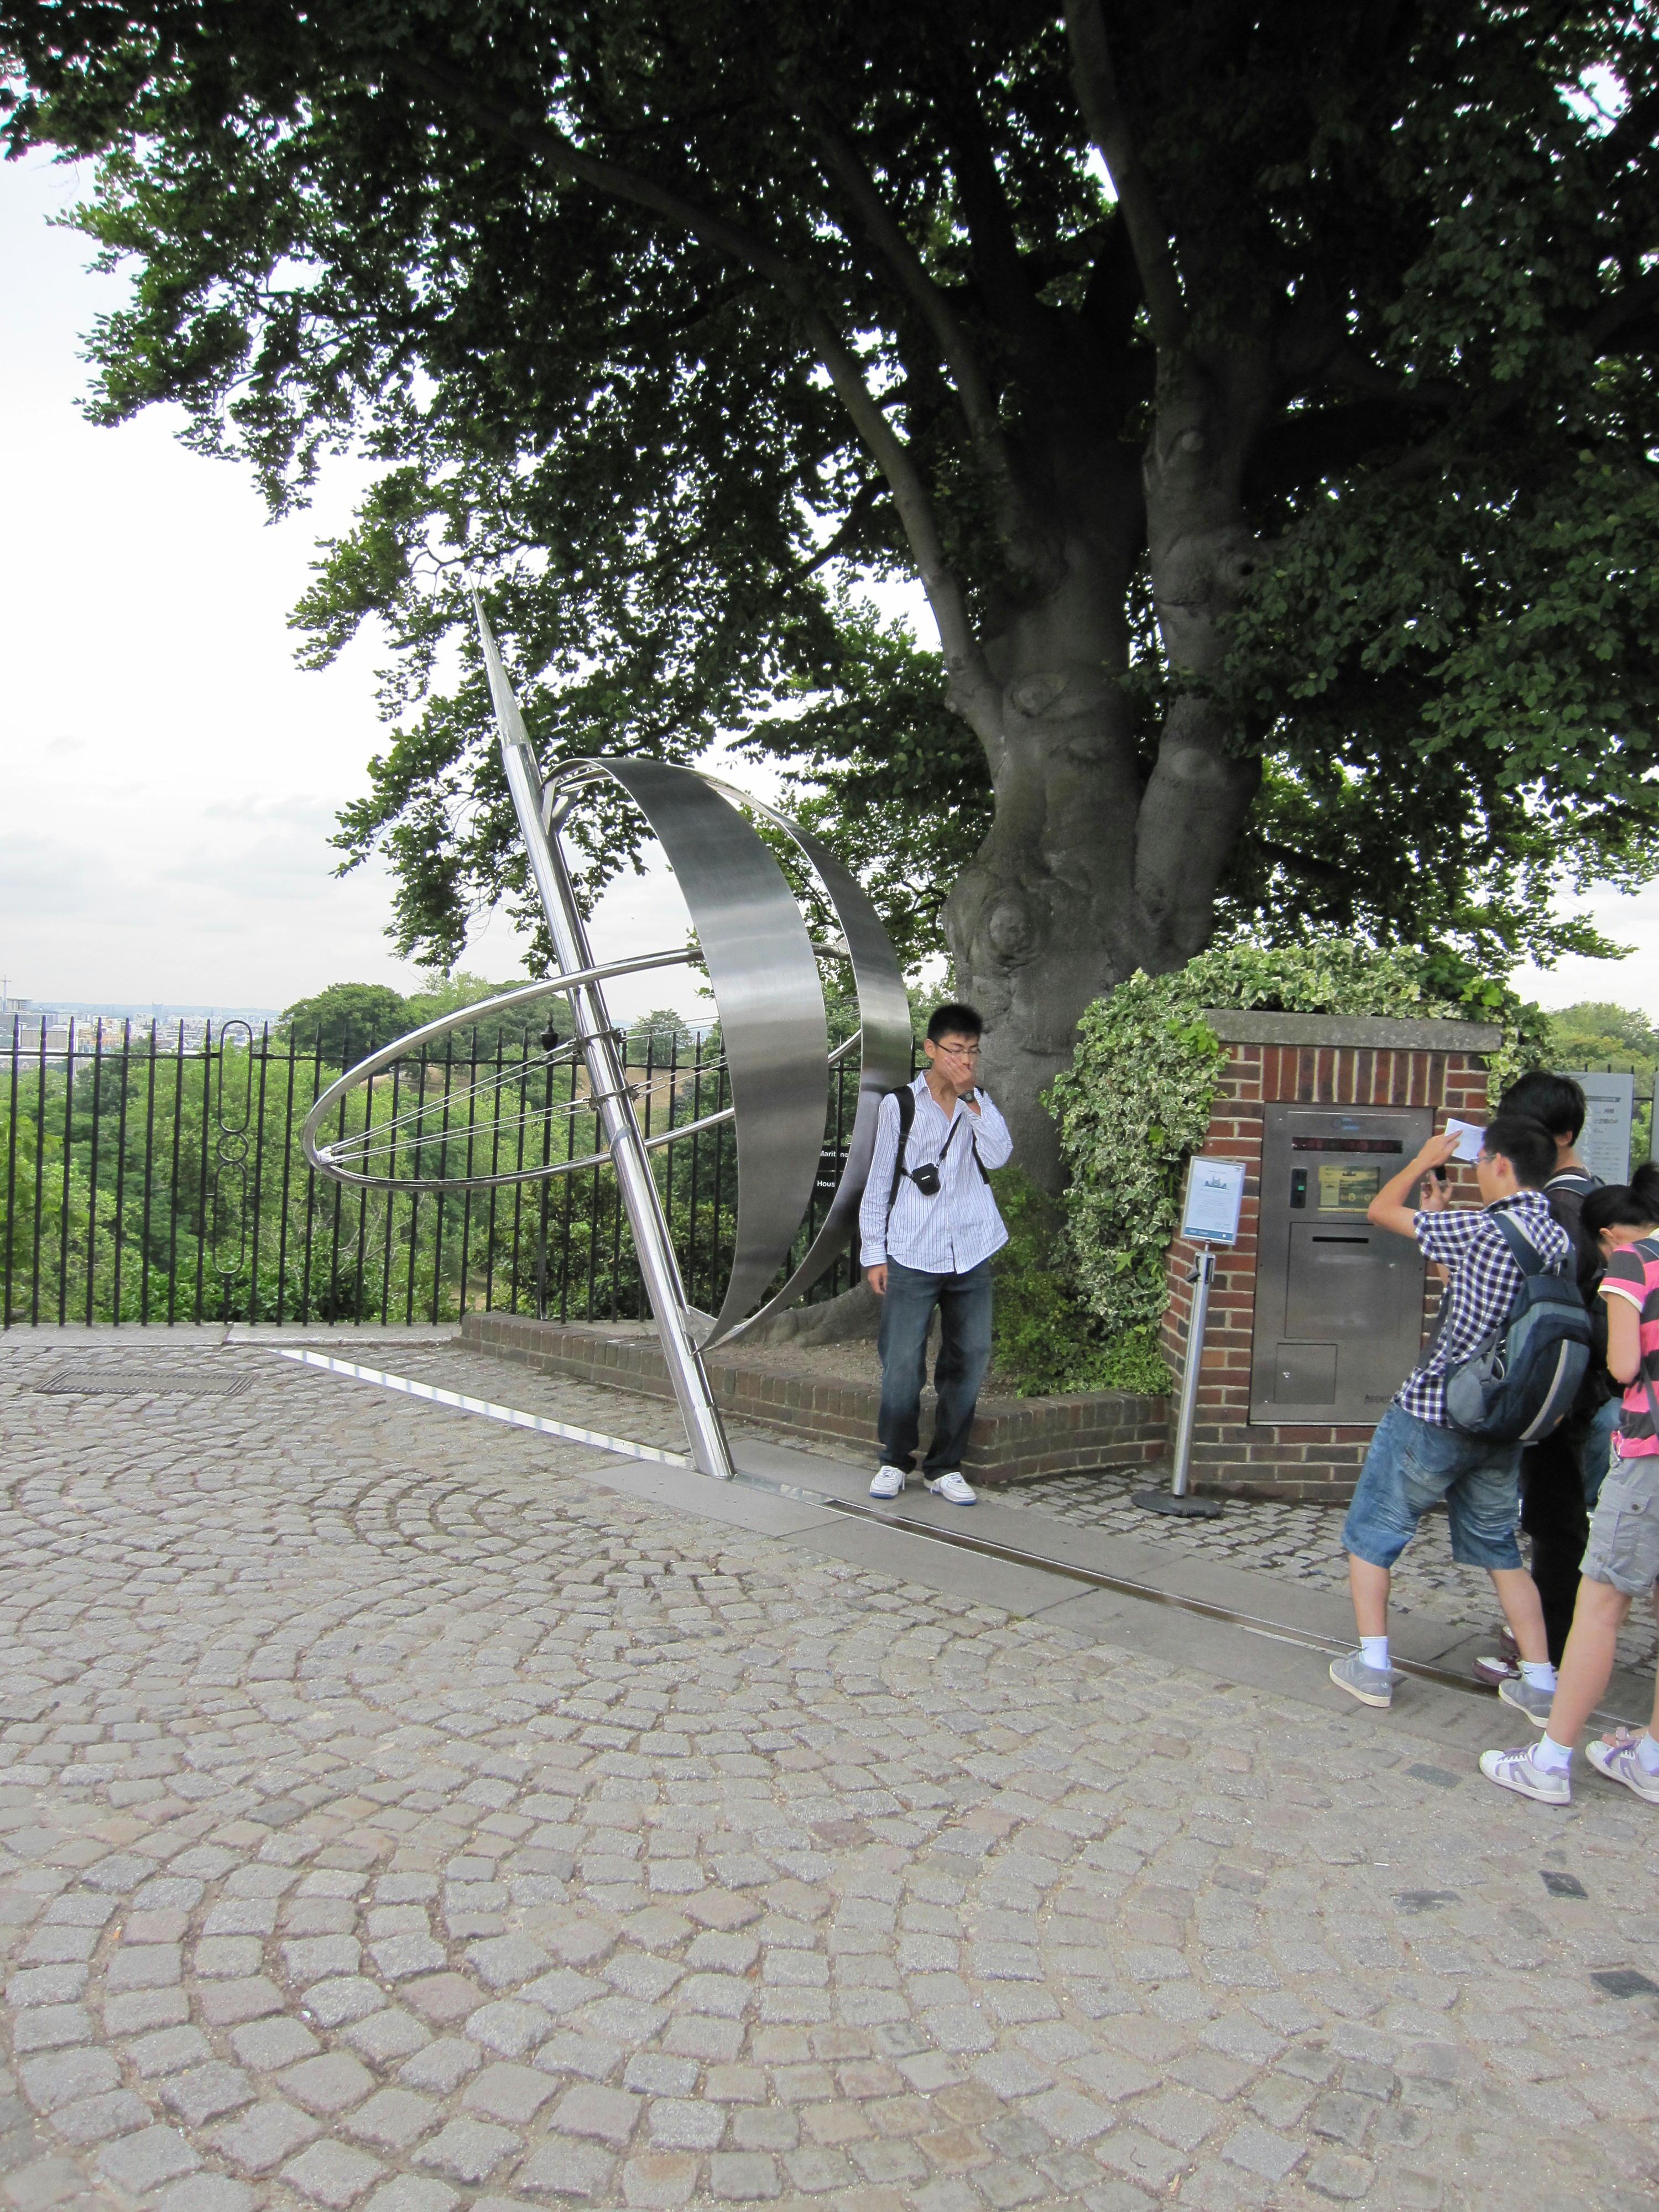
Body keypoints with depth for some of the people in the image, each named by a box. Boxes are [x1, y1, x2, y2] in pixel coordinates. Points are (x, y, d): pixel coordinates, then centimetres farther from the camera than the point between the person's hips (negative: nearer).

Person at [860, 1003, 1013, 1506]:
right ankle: (895, 1460, 16)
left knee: (968, 1362, 5)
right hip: (911, 1256, -3)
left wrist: (973, 1097, -11)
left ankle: (945, 1466, 18)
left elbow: (999, 1156, -9)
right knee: (902, 1364, -3)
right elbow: (879, 1183, 3)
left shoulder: (979, 1105, 10)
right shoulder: (900, 1105, 0)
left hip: (971, 1256, 3)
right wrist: (874, 1253, 0)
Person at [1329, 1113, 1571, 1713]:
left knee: (1371, 1533, 8)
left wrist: (1425, 1160, 7)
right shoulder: (1558, 1240, 3)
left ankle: (1372, 1667, 9)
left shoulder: (1483, 1228, -19)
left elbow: (1381, 1209, -9)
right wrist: (1442, 1215, 20)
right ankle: (1540, 1681, 20)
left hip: (1431, 1416, -7)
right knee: (1498, 1546, 20)